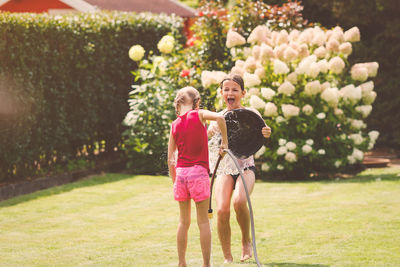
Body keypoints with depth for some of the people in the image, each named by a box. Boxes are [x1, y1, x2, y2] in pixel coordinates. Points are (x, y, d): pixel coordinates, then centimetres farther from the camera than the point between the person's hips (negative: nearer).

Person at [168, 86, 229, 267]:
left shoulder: (175, 125, 8)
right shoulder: (199, 115, -2)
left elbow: (170, 160, 10)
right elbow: (220, 118, -23)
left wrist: (175, 180, 19)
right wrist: (224, 142, -13)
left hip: (181, 172, 4)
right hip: (199, 172, -4)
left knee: (184, 222, 13)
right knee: (203, 221, 2)